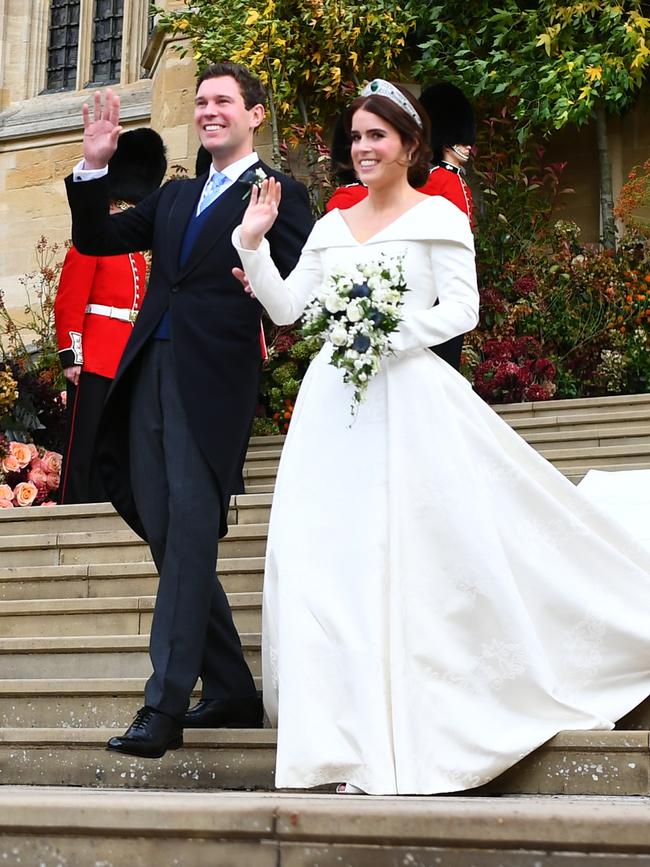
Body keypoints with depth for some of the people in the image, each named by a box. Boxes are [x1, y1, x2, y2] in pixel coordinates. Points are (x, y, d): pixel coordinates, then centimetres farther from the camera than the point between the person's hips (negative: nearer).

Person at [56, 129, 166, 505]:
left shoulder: (138, 259, 21)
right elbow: (68, 305, -9)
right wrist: (71, 356, -16)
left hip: (128, 365, 8)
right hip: (94, 360, -8)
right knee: (85, 443, -7)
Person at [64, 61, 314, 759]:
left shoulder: (278, 195, 3)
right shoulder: (174, 197, 23)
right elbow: (96, 239, 22)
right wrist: (93, 168, 11)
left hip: (214, 380, -7)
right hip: (148, 376, 7)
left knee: (191, 531, -12)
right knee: (167, 537, 9)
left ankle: (165, 706, -12)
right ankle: (232, 693, 19)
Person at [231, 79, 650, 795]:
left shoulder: (438, 216, 2)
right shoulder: (331, 227, 18)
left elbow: (462, 308, -6)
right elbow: (286, 307, 15)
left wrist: (394, 330, -18)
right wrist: (252, 242, 5)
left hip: (407, 397, -5)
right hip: (334, 401, 5)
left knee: (404, 549, -7)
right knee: (325, 553, -2)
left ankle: (412, 742, 1)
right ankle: (355, 732, 6)